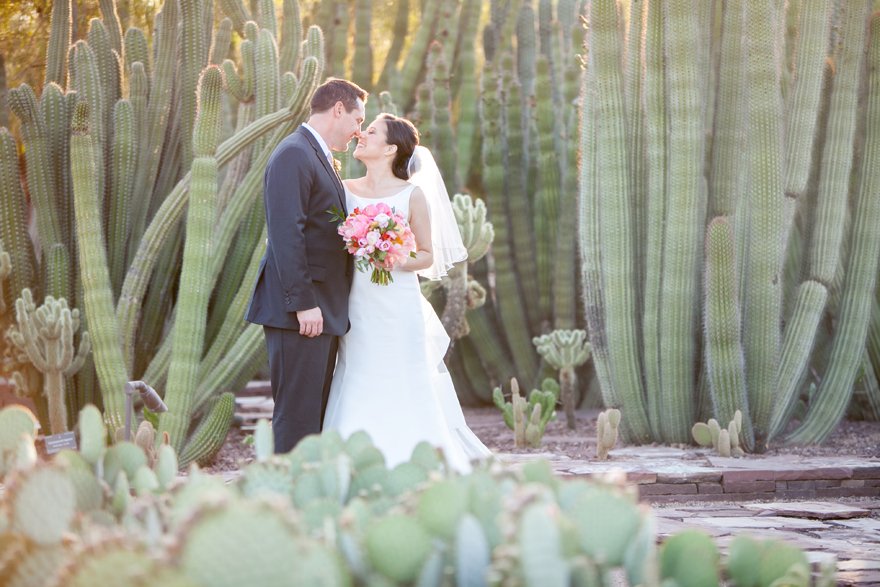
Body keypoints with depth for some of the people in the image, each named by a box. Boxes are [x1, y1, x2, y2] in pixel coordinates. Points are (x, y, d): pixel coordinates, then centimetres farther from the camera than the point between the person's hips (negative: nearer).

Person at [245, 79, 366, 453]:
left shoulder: (321, 159, 21)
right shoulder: (293, 156, -11)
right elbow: (286, 235, -18)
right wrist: (303, 303, -22)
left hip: (323, 310, 10)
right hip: (299, 311, -10)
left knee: (315, 412, 10)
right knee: (297, 415, -10)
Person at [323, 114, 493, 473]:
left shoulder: (412, 195, 0)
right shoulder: (345, 191, 9)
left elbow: (427, 255, 2)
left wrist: (399, 261, -15)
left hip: (398, 308, -3)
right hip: (357, 308, 3)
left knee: (402, 395, -5)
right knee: (357, 396, -1)